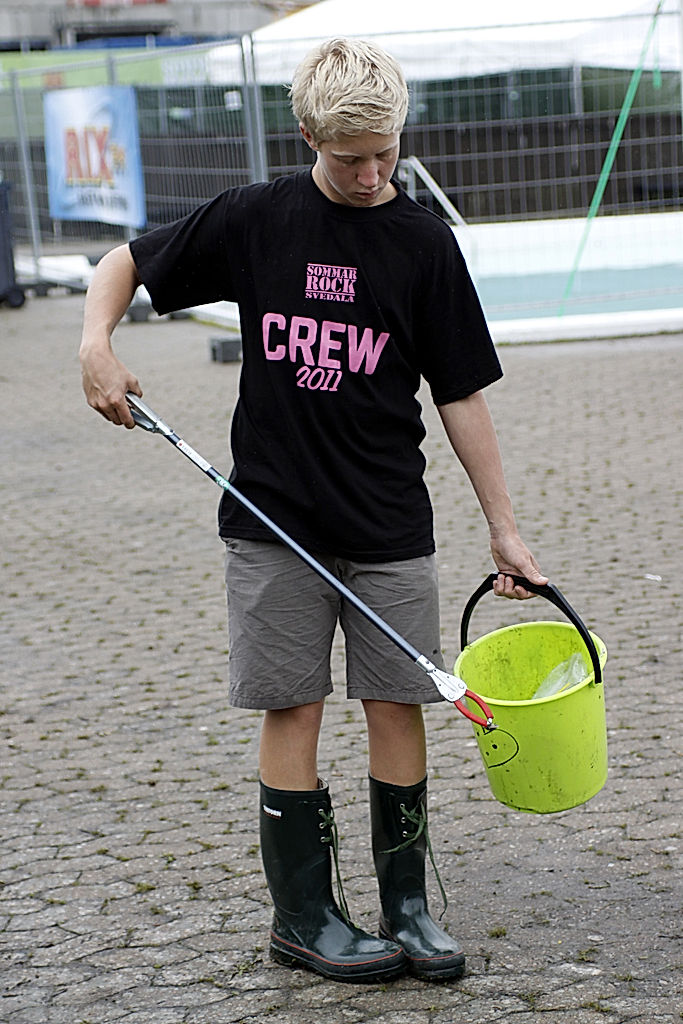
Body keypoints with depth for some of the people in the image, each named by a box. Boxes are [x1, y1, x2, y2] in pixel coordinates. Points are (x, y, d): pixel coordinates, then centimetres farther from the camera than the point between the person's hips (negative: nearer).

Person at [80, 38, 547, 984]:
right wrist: (98, 346, -9)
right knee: (293, 708, 3)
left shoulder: (424, 243, 0)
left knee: (397, 706, 3)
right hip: (274, 517, 0)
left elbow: (462, 397, 2)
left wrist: (505, 530, 1)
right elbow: (126, 264, 11)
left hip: (390, 525, 1)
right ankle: (303, 916, 12)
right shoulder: (255, 219, 0)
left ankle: (407, 906, 16)